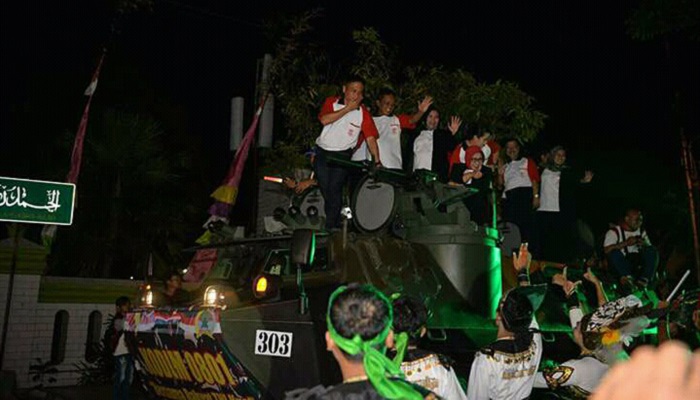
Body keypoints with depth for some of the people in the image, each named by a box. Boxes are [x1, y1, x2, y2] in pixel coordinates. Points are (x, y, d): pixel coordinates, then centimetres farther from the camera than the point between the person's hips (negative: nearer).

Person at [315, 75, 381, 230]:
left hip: (342, 155, -2)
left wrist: (377, 161, -15)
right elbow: (324, 119, -18)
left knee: (334, 190, -14)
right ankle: (334, 221, 18)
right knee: (325, 190, 4)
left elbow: (371, 137, -8)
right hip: (322, 152, 2)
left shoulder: (363, 113, -4)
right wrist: (347, 108, -17)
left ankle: (331, 227, -6)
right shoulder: (332, 102, 0)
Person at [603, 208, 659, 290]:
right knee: (614, 252, -32)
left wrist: (644, 245, -13)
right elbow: (606, 250, -15)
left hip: (638, 263, 4)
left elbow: (650, 249, 9)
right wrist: (625, 243, -20)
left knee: (652, 251, -18)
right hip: (621, 264, -4)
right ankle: (627, 277, -45)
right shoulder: (614, 232, 1)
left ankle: (643, 280, -32)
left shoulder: (642, 232, 18)